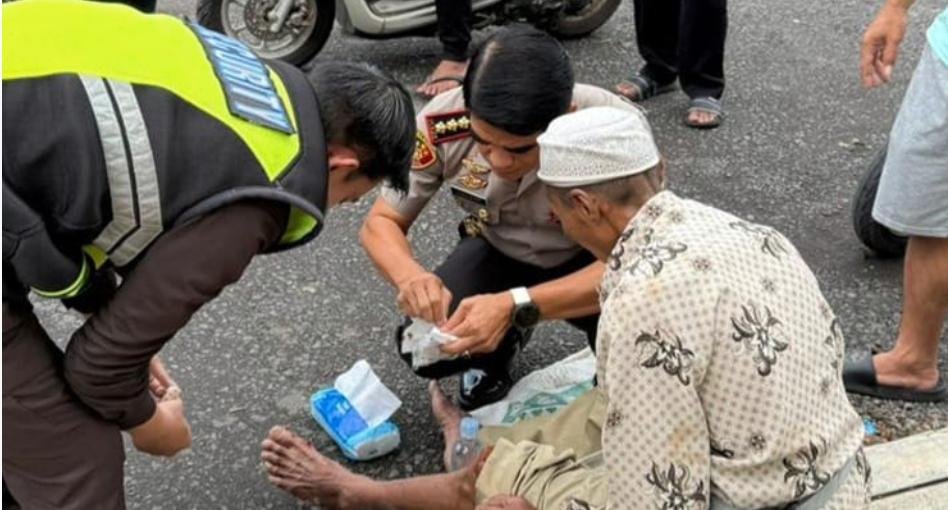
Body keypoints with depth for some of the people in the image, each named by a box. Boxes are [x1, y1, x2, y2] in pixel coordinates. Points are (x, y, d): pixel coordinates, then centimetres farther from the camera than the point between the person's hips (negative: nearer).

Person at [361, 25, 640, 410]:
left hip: (590, 262, -2)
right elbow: (381, 222, -16)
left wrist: (514, 307, -47)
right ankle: (502, 345, 13)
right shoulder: (443, 125, -29)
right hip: (499, 254, 2)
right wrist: (410, 276, -40)